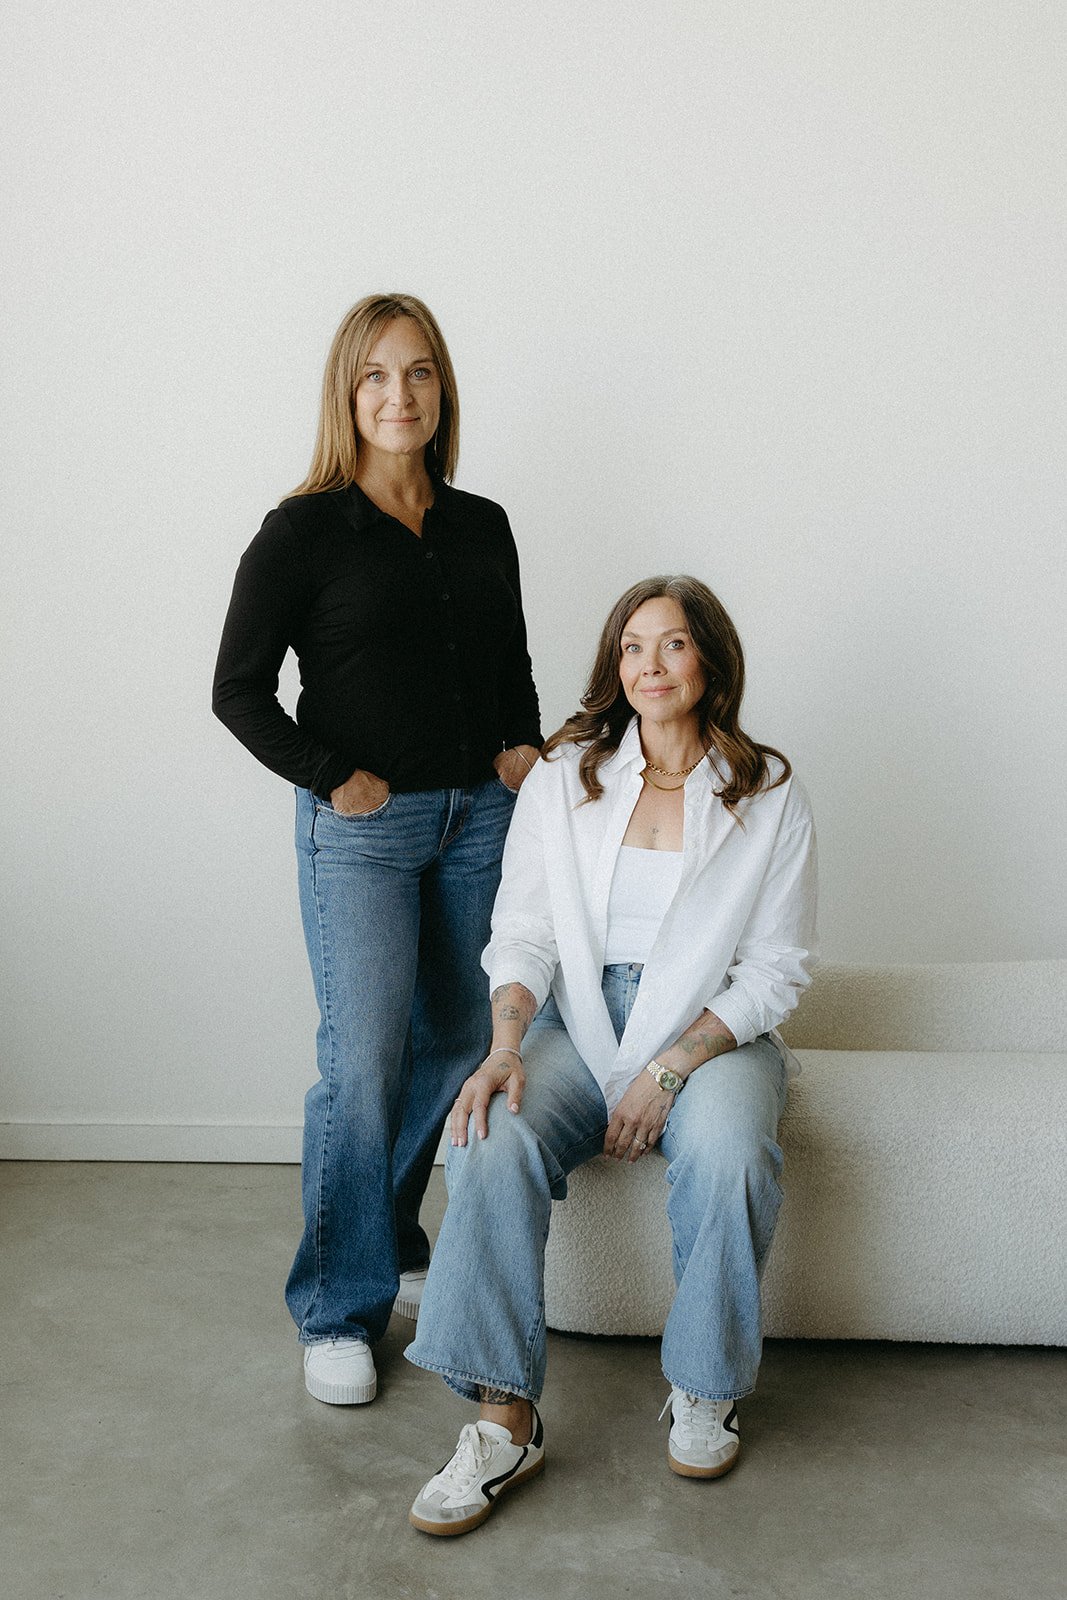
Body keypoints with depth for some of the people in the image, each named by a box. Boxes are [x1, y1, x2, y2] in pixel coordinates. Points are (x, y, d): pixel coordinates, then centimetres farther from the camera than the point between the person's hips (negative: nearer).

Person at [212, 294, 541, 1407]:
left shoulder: (481, 527, 9)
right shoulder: (302, 532, -6)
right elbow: (239, 691, -6)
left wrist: (522, 747, 4)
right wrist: (338, 779, -11)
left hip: (477, 816, 6)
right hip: (361, 830, -5)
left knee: (457, 1042, 12)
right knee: (362, 1060, -7)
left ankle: (389, 1244, 32)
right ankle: (338, 1308, 8)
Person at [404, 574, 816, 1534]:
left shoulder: (769, 795, 0)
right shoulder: (563, 777, 6)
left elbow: (776, 969, -2)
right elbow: (524, 935, 2)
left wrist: (670, 1069, -15)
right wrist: (506, 1046, -18)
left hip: (713, 1032, -1)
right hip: (579, 1025, 2)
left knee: (727, 1153, -33)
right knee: (495, 1140, -28)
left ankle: (705, 1389, -8)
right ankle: (506, 1420, -21)